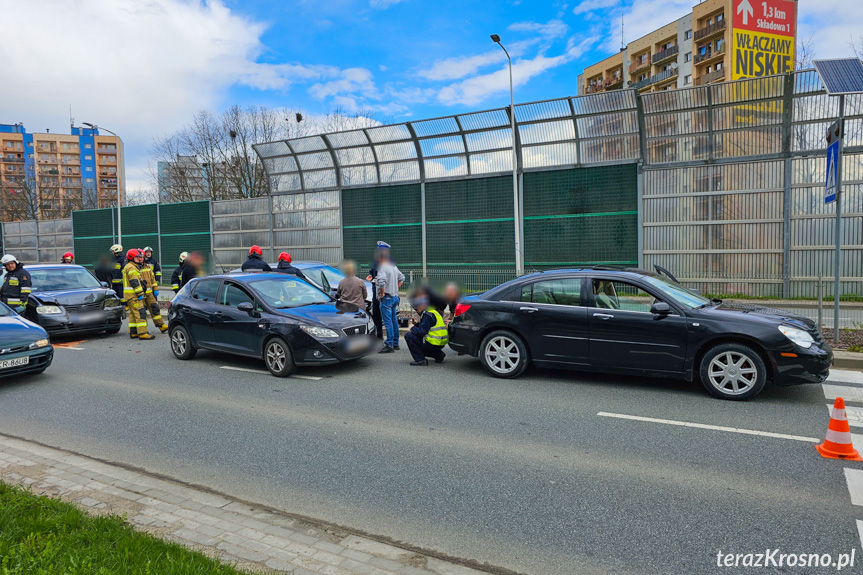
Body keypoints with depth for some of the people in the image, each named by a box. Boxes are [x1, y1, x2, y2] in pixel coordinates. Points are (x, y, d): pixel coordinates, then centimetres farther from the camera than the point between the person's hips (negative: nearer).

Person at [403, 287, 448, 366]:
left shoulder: (427, 315, -16)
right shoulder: (433, 311, 16)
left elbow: (422, 332, -21)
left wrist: (412, 328, -3)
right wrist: (417, 324, 10)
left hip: (434, 344, -10)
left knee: (408, 336, -7)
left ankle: (420, 360, -8)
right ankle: (438, 354, 17)